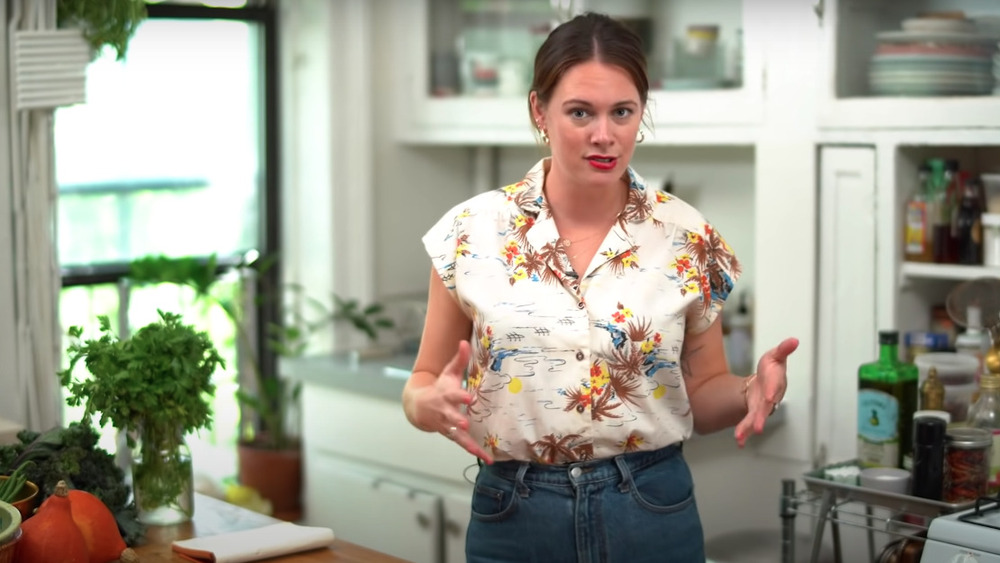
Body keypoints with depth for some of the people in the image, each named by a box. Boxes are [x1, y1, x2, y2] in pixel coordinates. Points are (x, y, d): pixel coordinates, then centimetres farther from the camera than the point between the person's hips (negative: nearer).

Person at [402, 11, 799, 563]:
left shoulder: (689, 240, -3)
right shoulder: (472, 232, -6)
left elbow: (701, 393, 6)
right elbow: (422, 386, 1)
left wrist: (751, 391, -15)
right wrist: (433, 404, -21)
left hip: (652, 514, 1)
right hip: (513, 517, 0)